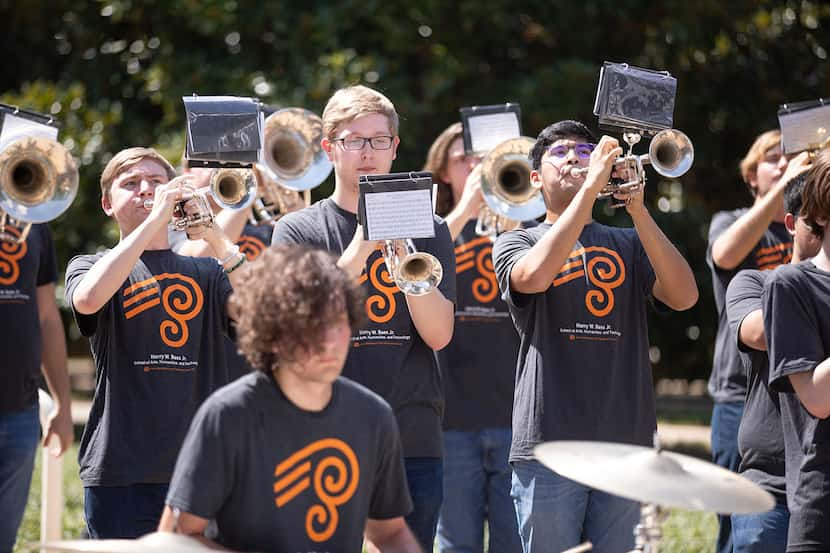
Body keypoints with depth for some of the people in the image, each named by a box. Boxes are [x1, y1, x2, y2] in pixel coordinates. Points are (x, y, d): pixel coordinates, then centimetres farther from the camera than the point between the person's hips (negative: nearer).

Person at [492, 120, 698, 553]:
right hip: (548, 446, -2)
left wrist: (637, 209, -12)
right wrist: (591, 187, -16)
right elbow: (534, 276, -16)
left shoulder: (629, 245, 16)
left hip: (625, 446, 2)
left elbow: (683, 296, -3)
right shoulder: (515, 244, 10)